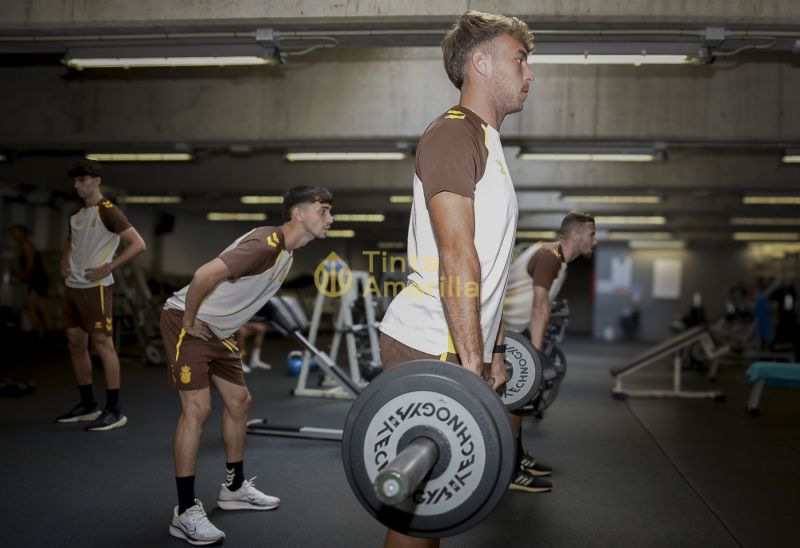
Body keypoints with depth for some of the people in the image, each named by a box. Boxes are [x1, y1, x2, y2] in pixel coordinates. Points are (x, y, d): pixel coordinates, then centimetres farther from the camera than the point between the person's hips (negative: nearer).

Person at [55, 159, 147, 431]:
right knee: (75, 343, 11)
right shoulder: (77, 214, 14)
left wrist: (107, 268, -20)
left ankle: (114, 411, -4)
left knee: (102, 344, -8)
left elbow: (138, 244, -17)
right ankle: (87, 405, 22)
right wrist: (64, 261, 12)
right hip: (72, 286, 9)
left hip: (94, 287, -9)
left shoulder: (108, 212, -11)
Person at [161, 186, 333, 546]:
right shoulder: (267, 243, -24)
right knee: (197, 408, -13)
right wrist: (189, 323, -21)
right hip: (188, 322, -10)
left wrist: (226, 325, 16)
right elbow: (205, 274, -33)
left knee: (239, 401, 12)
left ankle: (234, 487, 26)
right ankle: (185, 512, -6)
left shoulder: (287, 252, 8)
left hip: (217, 330, 10)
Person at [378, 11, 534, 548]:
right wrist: (471, 362, -22)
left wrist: (494, 351, 23)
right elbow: (456, 257, -20)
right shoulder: (454, 133, -11)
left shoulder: (487, 141, 21)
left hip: (464, 349, 10)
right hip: (431, 347, -10)